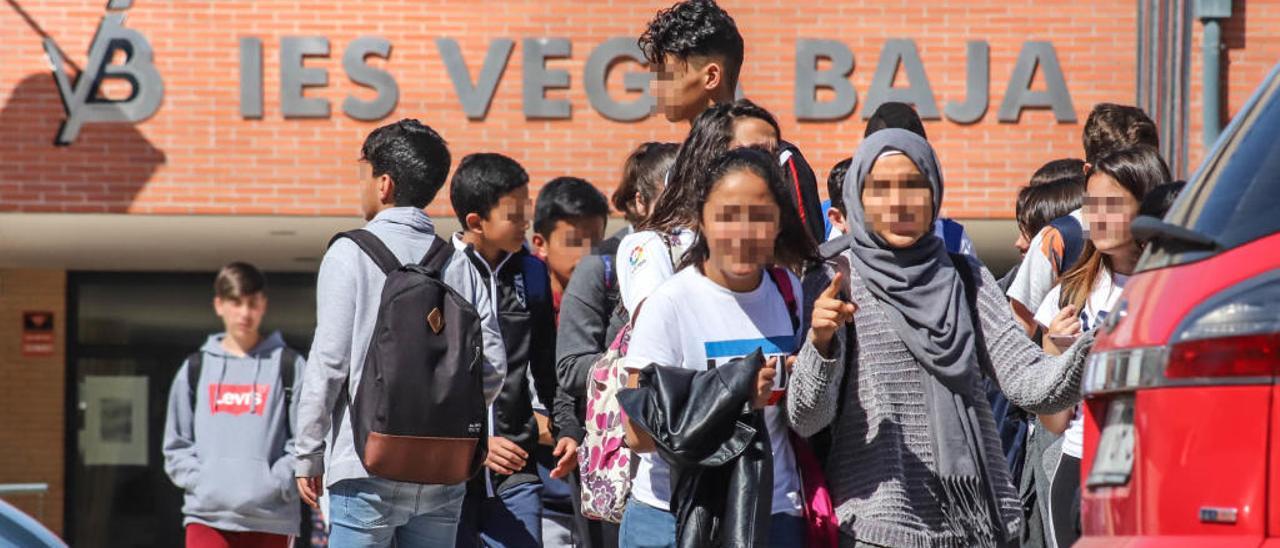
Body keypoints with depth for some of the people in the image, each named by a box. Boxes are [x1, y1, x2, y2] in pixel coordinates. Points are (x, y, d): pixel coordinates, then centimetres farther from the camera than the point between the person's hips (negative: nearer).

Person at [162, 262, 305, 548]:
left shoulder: (288, 366, 4)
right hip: (207, 515, 1)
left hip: (270, 517, -1)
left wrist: (275, 484, -11)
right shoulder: (195, 368, 11)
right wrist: (198, 481, -3)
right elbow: (176, 444, 13)